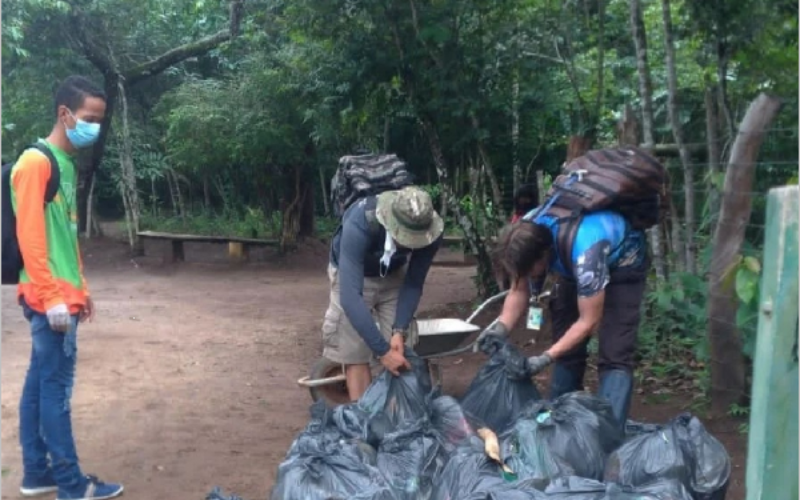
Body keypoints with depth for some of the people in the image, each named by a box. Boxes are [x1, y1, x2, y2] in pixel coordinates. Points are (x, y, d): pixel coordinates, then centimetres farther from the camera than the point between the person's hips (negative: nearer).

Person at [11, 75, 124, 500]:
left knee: (40, 382, 13)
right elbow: (30, 235, -18)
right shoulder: (36, 162, -12)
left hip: (63, 295, 9)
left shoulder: (66, 164, 16)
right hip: (50, 298, -9)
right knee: (56, 386, -3)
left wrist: (79, 289, 21)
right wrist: (52, 297, -20)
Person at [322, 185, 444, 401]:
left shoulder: (431, 231, -30)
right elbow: (350, 296, -44)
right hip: (352, 274, -3)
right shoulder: (359, 225, -42)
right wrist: (382, 350, -45)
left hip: (394, 276, 3)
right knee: (354, 353, -8)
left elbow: (414, 283, -15)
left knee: (403, 352, -2)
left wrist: (399, 330, -26)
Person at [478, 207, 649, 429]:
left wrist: (546, 358, -36)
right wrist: (502, 326, -28)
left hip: (621, 265, -6)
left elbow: (589, 321, -32)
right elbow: (519, 291, -10)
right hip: (573, 266, 6)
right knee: (566, 347, 3)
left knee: (614, 354, -17)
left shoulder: (585, 251, -43)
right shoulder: (525, 237, -25)